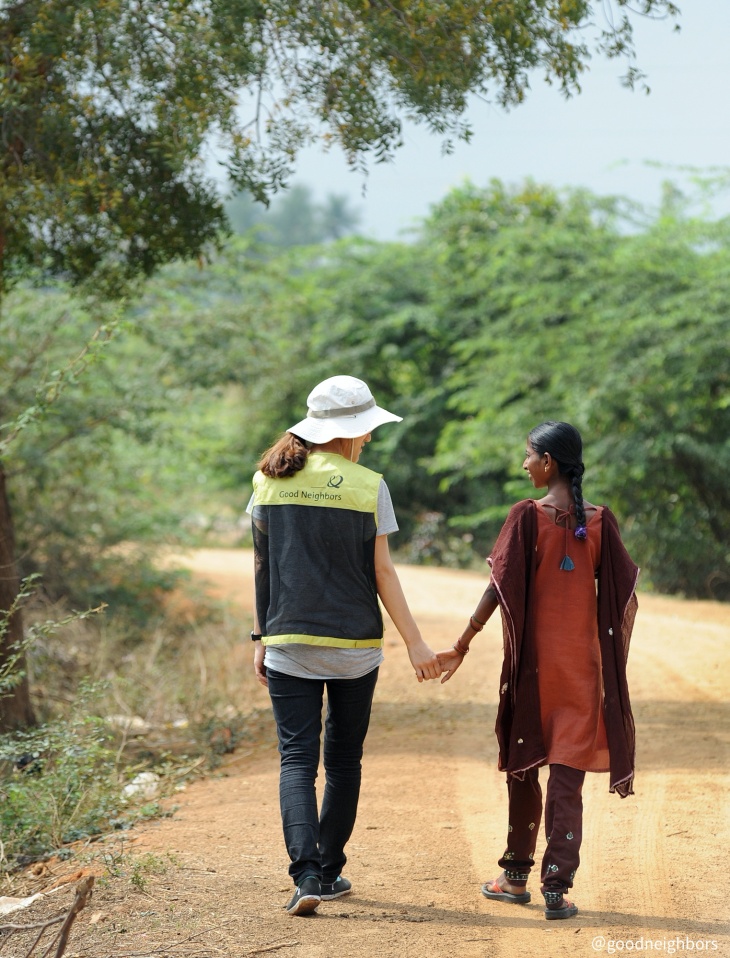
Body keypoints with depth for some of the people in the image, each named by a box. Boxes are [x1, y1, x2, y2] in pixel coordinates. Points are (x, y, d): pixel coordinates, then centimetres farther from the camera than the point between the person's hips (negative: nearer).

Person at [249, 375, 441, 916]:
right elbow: (382, 573, -6)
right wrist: (414, 643, -2)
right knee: (343, 760, 13)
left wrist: (262, 636, 13)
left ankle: (307, 873, -19)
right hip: (354, 646, -1)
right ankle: (329, 872, 19)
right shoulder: (368, 486, -5)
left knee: (297, 759, -2)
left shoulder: (269, 480, 3)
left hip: (288, 644, 1)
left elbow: (262, 567, 6)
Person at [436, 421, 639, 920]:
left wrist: (462, 645, -7)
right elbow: (623, 594, 0)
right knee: (568, 775, 2)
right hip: (583, 664, 1)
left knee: (523, 767, 14)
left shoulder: (527, 516, -9)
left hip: (533, 660, -1)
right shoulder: (601, 521, -1)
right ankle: (558, 888, -3)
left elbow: (500, 587, -12)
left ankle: (516, 877, 24)